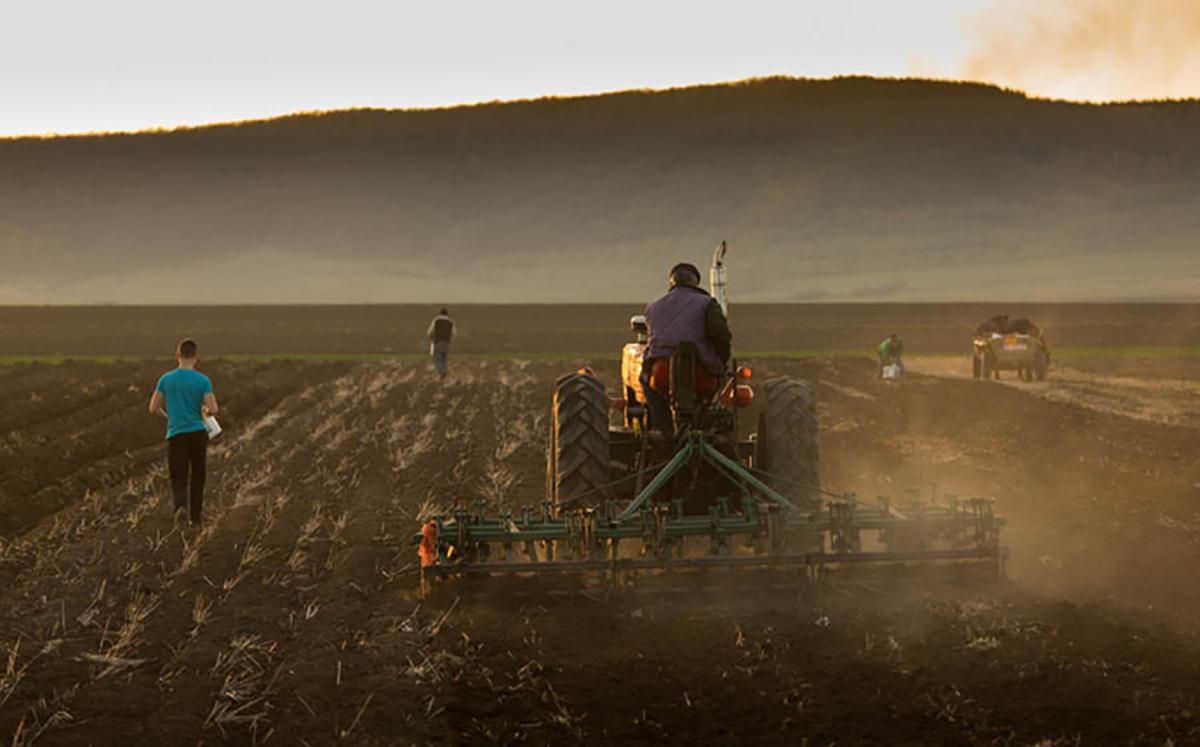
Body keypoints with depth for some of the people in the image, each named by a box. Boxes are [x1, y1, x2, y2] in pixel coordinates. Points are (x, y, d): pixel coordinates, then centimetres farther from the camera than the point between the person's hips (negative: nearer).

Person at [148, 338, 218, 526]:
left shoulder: (165, 379, -1)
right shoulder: (203, 380, -6)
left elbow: (153, 409, 2)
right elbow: (213, 409, -12)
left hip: (176, 435, 0)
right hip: (198, 433, 0)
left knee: (178, 478, 4)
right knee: (197, 477, 14)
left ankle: (181, 506, -25)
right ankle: (195, 519, 17)